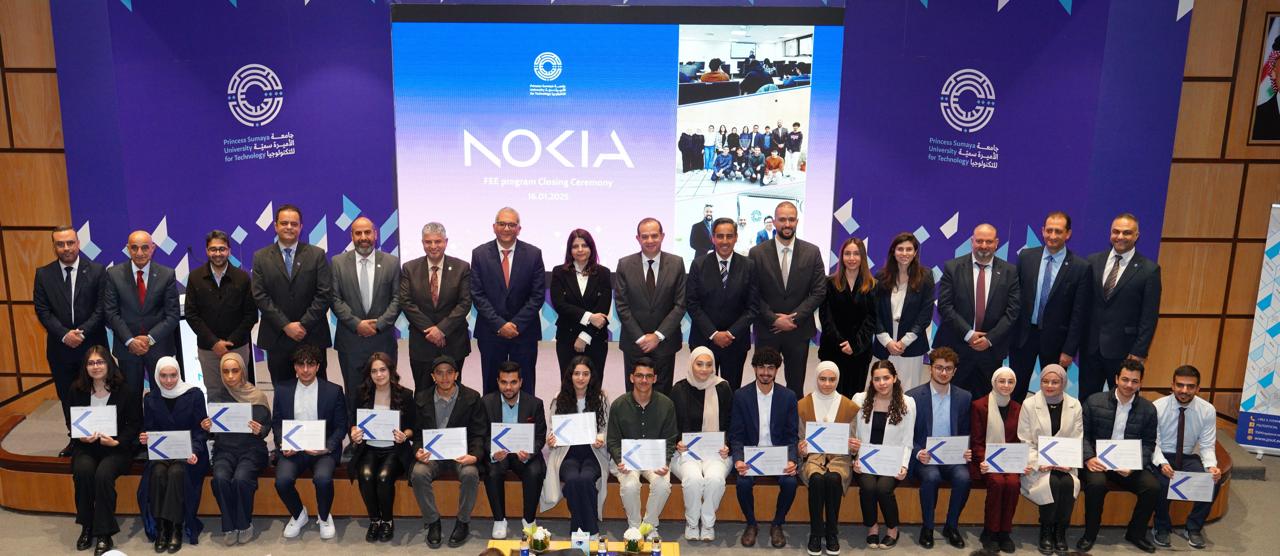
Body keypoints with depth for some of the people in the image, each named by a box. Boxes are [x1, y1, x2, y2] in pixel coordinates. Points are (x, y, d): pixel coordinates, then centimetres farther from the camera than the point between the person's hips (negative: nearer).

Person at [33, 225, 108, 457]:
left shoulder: (97, 271, -2)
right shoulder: (43, 274, 4)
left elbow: (101, 308, -5)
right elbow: (43, 311, -1)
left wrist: (82, 332, -15)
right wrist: (64, 334, -13)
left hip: (92, 344, -2)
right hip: (60, 346, 2)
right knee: (67, 396, 11)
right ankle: (75, 439, 23)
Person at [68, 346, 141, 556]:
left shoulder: (126, 391, -4)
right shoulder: (76, 390, 5)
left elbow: (135, 424, 0)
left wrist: (117, 442, -16)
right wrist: (81, 437, -11)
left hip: (117, 446, -2)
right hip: (85, 445, 3)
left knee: (103, 474, -31)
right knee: (83, 471, -30)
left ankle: (104, 534, -18)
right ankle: (86, 527, -9)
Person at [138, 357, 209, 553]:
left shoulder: (194, 395, -2)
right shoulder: (150, 399, 8)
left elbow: (200, 430, -4)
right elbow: (149, 430, 9)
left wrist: (195, 451, -20)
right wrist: (144, 438, -16)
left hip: (188, 452, -2)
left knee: (176, 473, -32)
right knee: (157, 473, -29)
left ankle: (177, 529, -23)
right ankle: (160, 528, -19)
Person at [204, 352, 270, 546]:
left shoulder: (257, 397, 0)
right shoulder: (214, 397, 6)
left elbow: (267, 428, 5)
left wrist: (260, 430, -18)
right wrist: (206, 428, -10)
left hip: (251, 449, -2)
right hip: (224, 450, 2)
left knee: (241, 479, -30)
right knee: (220, 478, -28)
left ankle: (245, 525, -6)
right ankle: (229, 526, -9)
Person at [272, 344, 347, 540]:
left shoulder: (333, 391, 0)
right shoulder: (283, 390, 7)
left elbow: (341, 426, 2)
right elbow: (276, 423, 11)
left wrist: (326, 447, -15)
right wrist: (283, 444, -8)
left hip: (323, 449, -2)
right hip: (292, 448, 2)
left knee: (323, 478, -30)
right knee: (282, 480, -26)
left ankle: (324, 517, 3)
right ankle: (298, 515, 8)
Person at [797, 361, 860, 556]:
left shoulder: (850, 407, 4)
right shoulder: (803, 405, 3)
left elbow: (854, 442, 8)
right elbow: (798, 441, 6)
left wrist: (855, 447, -15)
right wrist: (800, 450, -17)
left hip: (840, 457, 0)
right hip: (812, 456, 0)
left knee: (833, 479, -34)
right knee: (816, 479, -34)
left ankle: (832, 534, -15)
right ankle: (815, 534, -18)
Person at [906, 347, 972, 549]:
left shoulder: (964, 397, 7)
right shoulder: (913, 396, -3)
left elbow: (965, 433, 13)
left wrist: (966, 451, -7)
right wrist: (918, 453, -19)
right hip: (924, 456, -2)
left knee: (963, 477, -29)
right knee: (931, 476, -33)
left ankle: (951, 526, -5)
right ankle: (927, 527, -10)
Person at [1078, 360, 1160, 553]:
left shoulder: (1148, 409, 4)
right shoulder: (1094, 402, -2)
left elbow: (1148, 444, 5)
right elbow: (1083, 434, 1)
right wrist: (1089, 458, -16)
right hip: (1099, 461, -3)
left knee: (1153, 488, -21)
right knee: (1096, 484, -33)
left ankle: (1136, 533, 7)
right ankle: (1090, 534, -8)